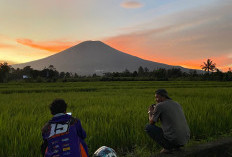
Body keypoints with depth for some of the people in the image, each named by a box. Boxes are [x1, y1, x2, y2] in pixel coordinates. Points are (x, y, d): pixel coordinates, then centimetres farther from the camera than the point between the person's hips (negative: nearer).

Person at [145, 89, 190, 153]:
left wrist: (150, 112, 23)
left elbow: (151, 123, 2)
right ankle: (176, 146, 17)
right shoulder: (177, 105, 15)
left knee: (148, 127, 11)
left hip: (172, 139, -7)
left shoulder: (159, 105, -6)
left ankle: (167, 147, 4)